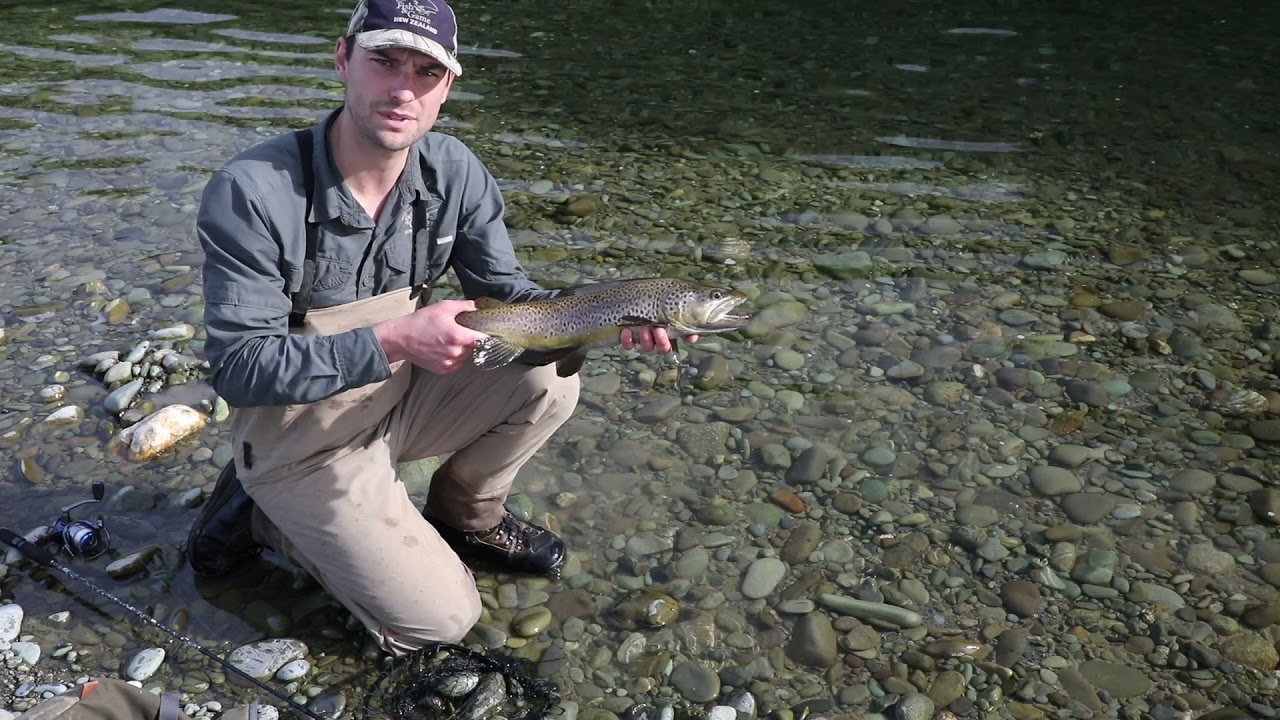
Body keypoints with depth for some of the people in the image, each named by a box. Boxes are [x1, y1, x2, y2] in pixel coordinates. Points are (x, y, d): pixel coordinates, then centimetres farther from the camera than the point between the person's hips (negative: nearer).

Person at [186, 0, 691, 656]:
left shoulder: (454, 172, -10)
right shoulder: (251, 192, -26)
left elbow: (504, 291, -2)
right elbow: (239, 368, -25)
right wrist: (392, 341, -37)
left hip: (400, 400, 5)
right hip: (302, 441, -5)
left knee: (549, 381, -13)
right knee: (440, 619, -8)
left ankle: (465, 517, 13)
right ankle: (264, 518, 12)